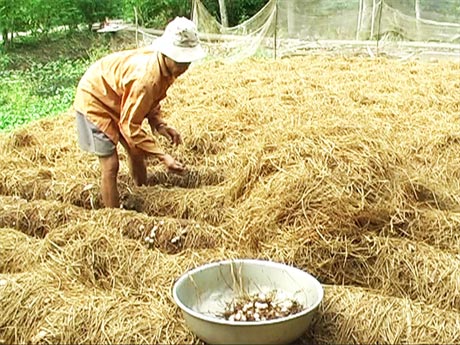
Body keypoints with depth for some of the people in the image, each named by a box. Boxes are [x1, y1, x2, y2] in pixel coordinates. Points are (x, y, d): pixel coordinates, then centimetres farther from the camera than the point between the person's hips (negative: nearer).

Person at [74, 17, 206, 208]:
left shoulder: (165, 66, -12)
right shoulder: (146, 77, -39)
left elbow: (151, 100, 6)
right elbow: (130, 126, -33)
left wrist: (159, 124, -12)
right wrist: (163, 156, -34)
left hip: (117, 99, 9)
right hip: (95, 99, -8)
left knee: (136, 152, 11)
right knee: (110, 165, -10)